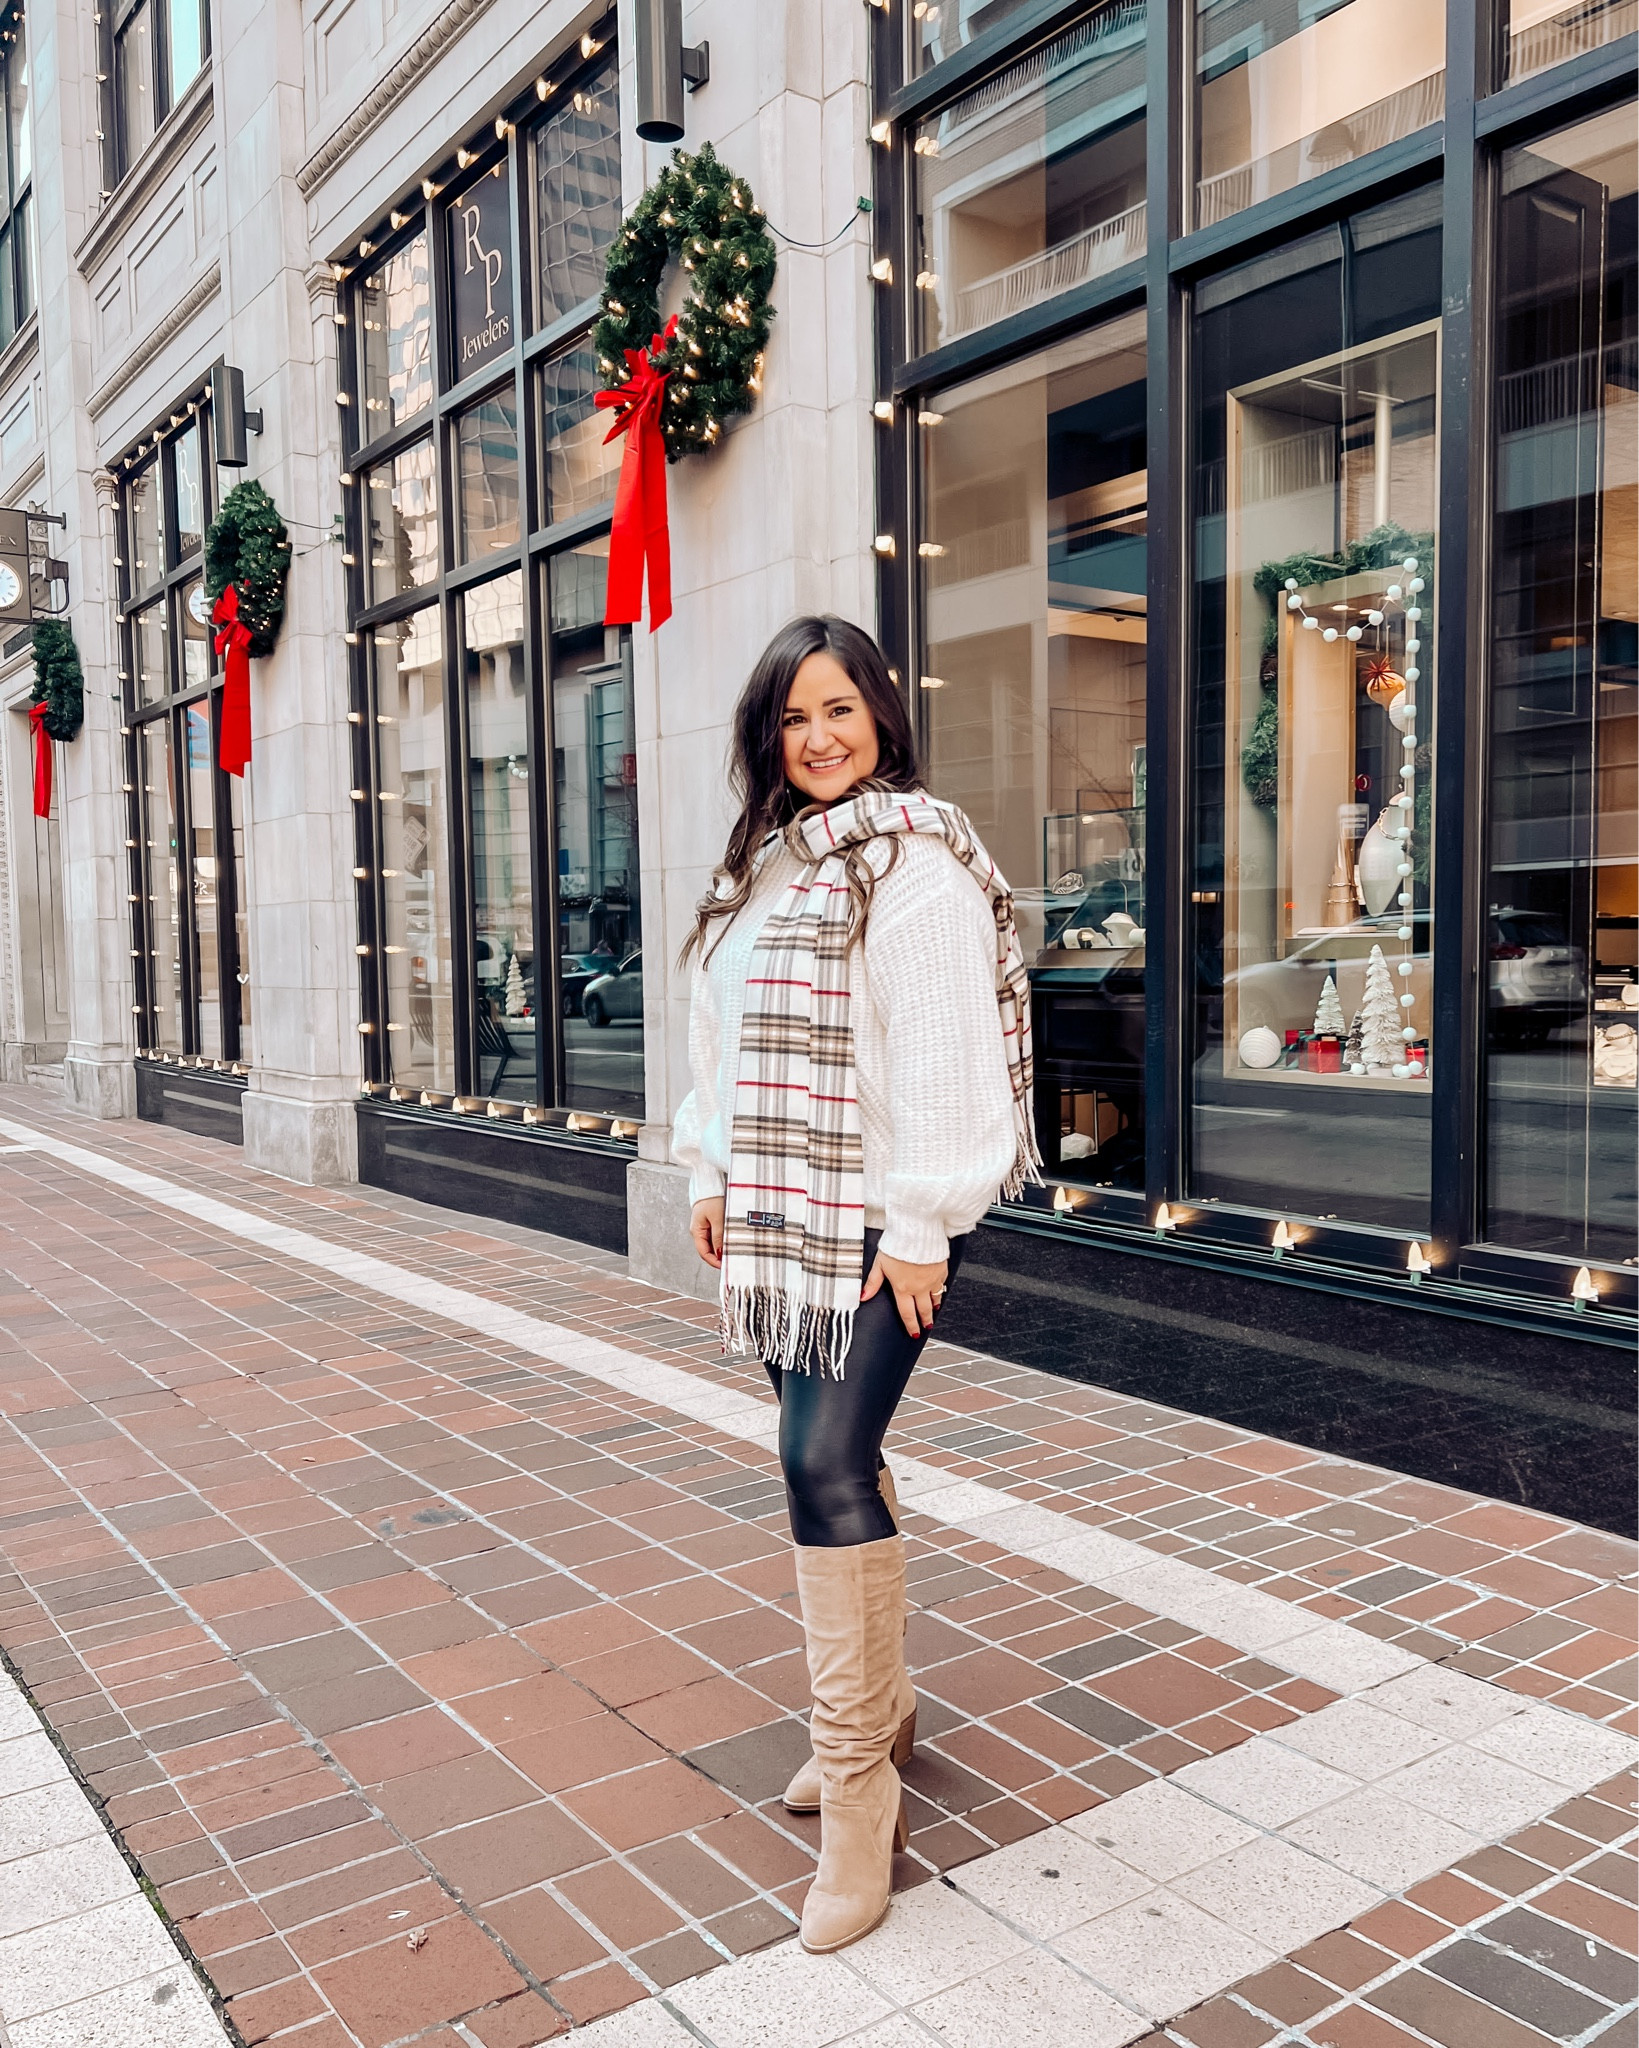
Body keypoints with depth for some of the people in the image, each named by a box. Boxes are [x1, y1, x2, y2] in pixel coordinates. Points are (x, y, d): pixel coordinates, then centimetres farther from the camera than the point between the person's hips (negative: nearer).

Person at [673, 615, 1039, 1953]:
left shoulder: (914, 856, -10)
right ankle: (882, 1705, 30)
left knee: (827, 1459, -13)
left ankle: (857, 1776, 1)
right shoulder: (767, 864, 15)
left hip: (880, 1221, -8)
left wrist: (922, 1225, -18)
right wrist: (715, 1173, 14)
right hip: (785, 1212, 8)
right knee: (831, 1454, 13)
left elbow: (943, 1045, -16)